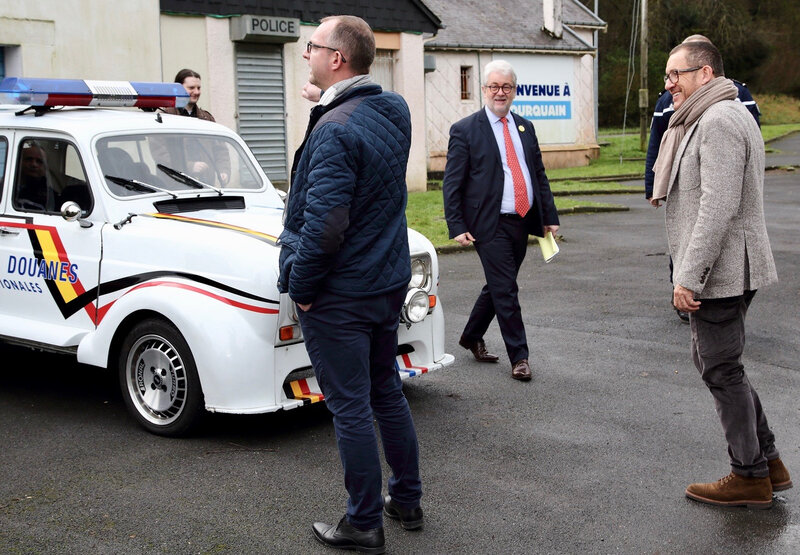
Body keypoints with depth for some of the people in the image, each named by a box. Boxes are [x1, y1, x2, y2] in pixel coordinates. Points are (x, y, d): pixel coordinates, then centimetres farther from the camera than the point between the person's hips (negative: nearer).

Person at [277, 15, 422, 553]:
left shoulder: (335, 130, -23)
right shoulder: (396, 110, 2)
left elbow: (324, 227, -28)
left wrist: (300, 287, -13)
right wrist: (331, 101, 7)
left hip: (338, 296, -8)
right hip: (389, 282, 8)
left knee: (351, 408, 3)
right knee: (387, 392, 20)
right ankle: (407, 500, 33)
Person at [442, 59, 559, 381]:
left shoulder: (525, 128, 13)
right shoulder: (465, 131, -4)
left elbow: (540, 175, 17)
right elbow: (452, 183, -6)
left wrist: (550, 216, 9)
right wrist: (457, 227, -13)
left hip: (522, 222, 6)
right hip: (490, 225, -6)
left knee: (498, 287, 15)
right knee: (505, 291, -5)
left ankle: (472, 337, 34)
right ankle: (519, 357, 5)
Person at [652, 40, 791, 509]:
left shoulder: (719, 122, -18)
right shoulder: (725, 116, 18)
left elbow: (718, 208, -25)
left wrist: (689, 277, -23)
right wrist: (690, 271, 20)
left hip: (720, 271, -11)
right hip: (726, 271, 11)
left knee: (722, 370, 0)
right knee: (716, 363, 18)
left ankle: (751, 477, 13)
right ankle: (769, 462, 25)